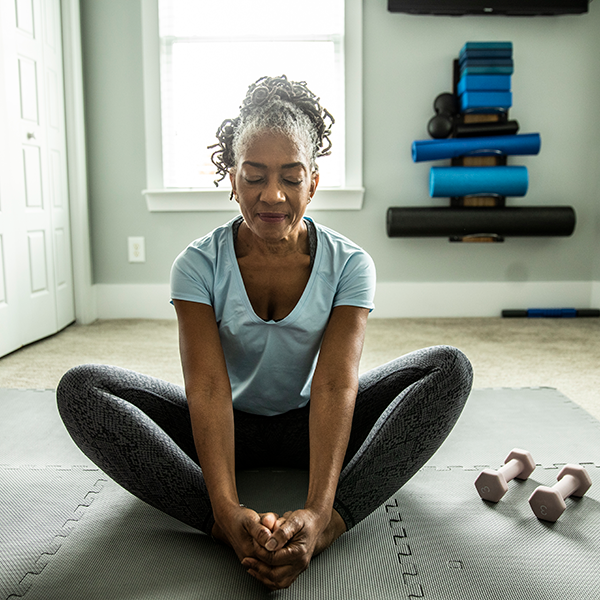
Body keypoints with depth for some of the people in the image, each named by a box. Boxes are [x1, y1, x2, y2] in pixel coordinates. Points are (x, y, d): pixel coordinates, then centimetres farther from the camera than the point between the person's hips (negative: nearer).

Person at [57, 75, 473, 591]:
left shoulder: (349, 264, -14)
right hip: (228, 428, 0)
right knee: (80, 387, -23)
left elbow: (335, 385, -26)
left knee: (451, 368, -21)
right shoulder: (199, 265, -14)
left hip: (311, 426, 1)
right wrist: (228, 511, -40)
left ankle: (334, 521, -37)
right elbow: (208, 387, -25)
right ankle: (226, 527, -36)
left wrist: (318, 511, -40)